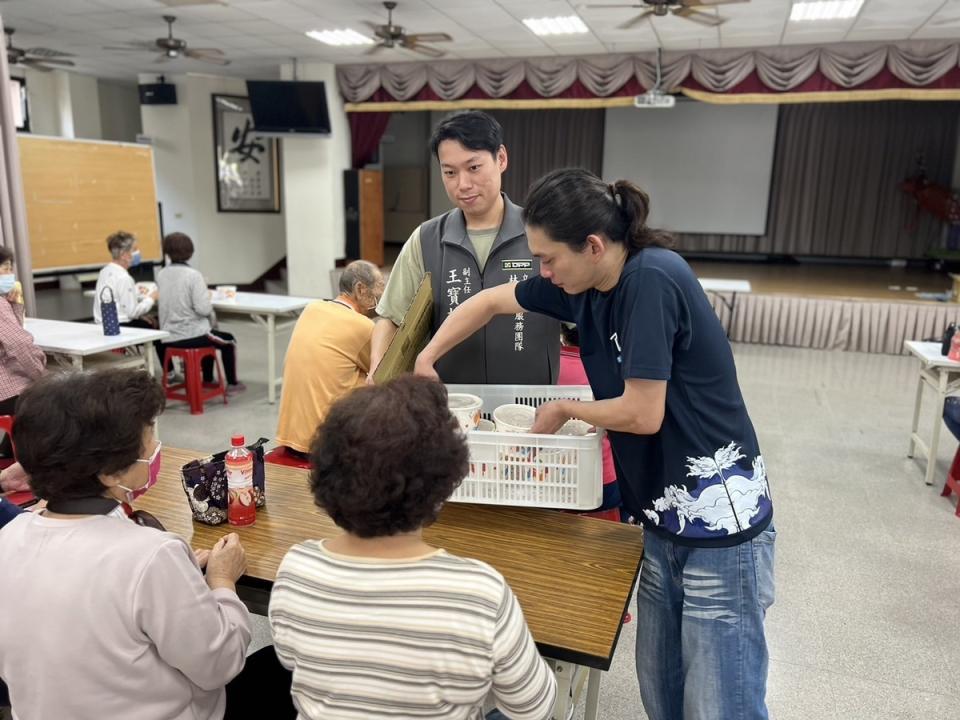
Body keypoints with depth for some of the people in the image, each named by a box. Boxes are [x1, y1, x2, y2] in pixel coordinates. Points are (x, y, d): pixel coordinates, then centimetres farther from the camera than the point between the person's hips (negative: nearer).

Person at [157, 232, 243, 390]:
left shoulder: (160, 275, 1)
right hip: (192, 335, -6)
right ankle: (232, 383, 28)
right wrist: (209, 297, 1)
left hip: (169, 338, 6)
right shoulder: (193, 275, -16)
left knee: (210, 335, 36)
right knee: (229, 341, 22)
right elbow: (203, 309, -20)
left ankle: (207, 380, 44)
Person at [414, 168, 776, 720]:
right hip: (664, 519, 8)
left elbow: (643, 413, -22)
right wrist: (426, 359, 10)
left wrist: (563, 410, -5)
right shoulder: (587, 282, 3)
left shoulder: (652, 280, -20)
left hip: (720, 521, -8)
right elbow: (493, 301, 16)